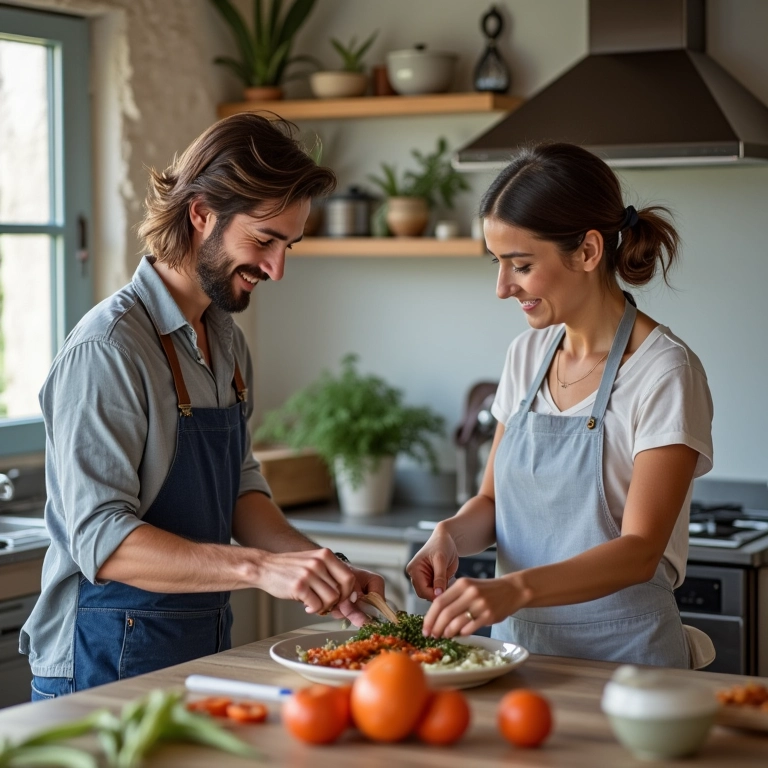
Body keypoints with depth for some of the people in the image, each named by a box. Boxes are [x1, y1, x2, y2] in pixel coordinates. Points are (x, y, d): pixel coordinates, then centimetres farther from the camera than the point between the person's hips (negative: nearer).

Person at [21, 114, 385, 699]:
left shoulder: (226, 340, 9)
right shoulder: (108, 348, -19)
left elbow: (241, 489, 10)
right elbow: (101, 540, -25)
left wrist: (321, 566, -7)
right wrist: (260, 568, -34)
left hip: (205, 653, 8)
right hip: (107, 668, -8)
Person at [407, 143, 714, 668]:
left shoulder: (664, 372, -11)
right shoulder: (527, 355, 9)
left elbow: (639, 551, -17)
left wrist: (516, 589, -32)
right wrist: (450, 536, -7)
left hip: (621, 658, -5)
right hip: (518, 645, 5)